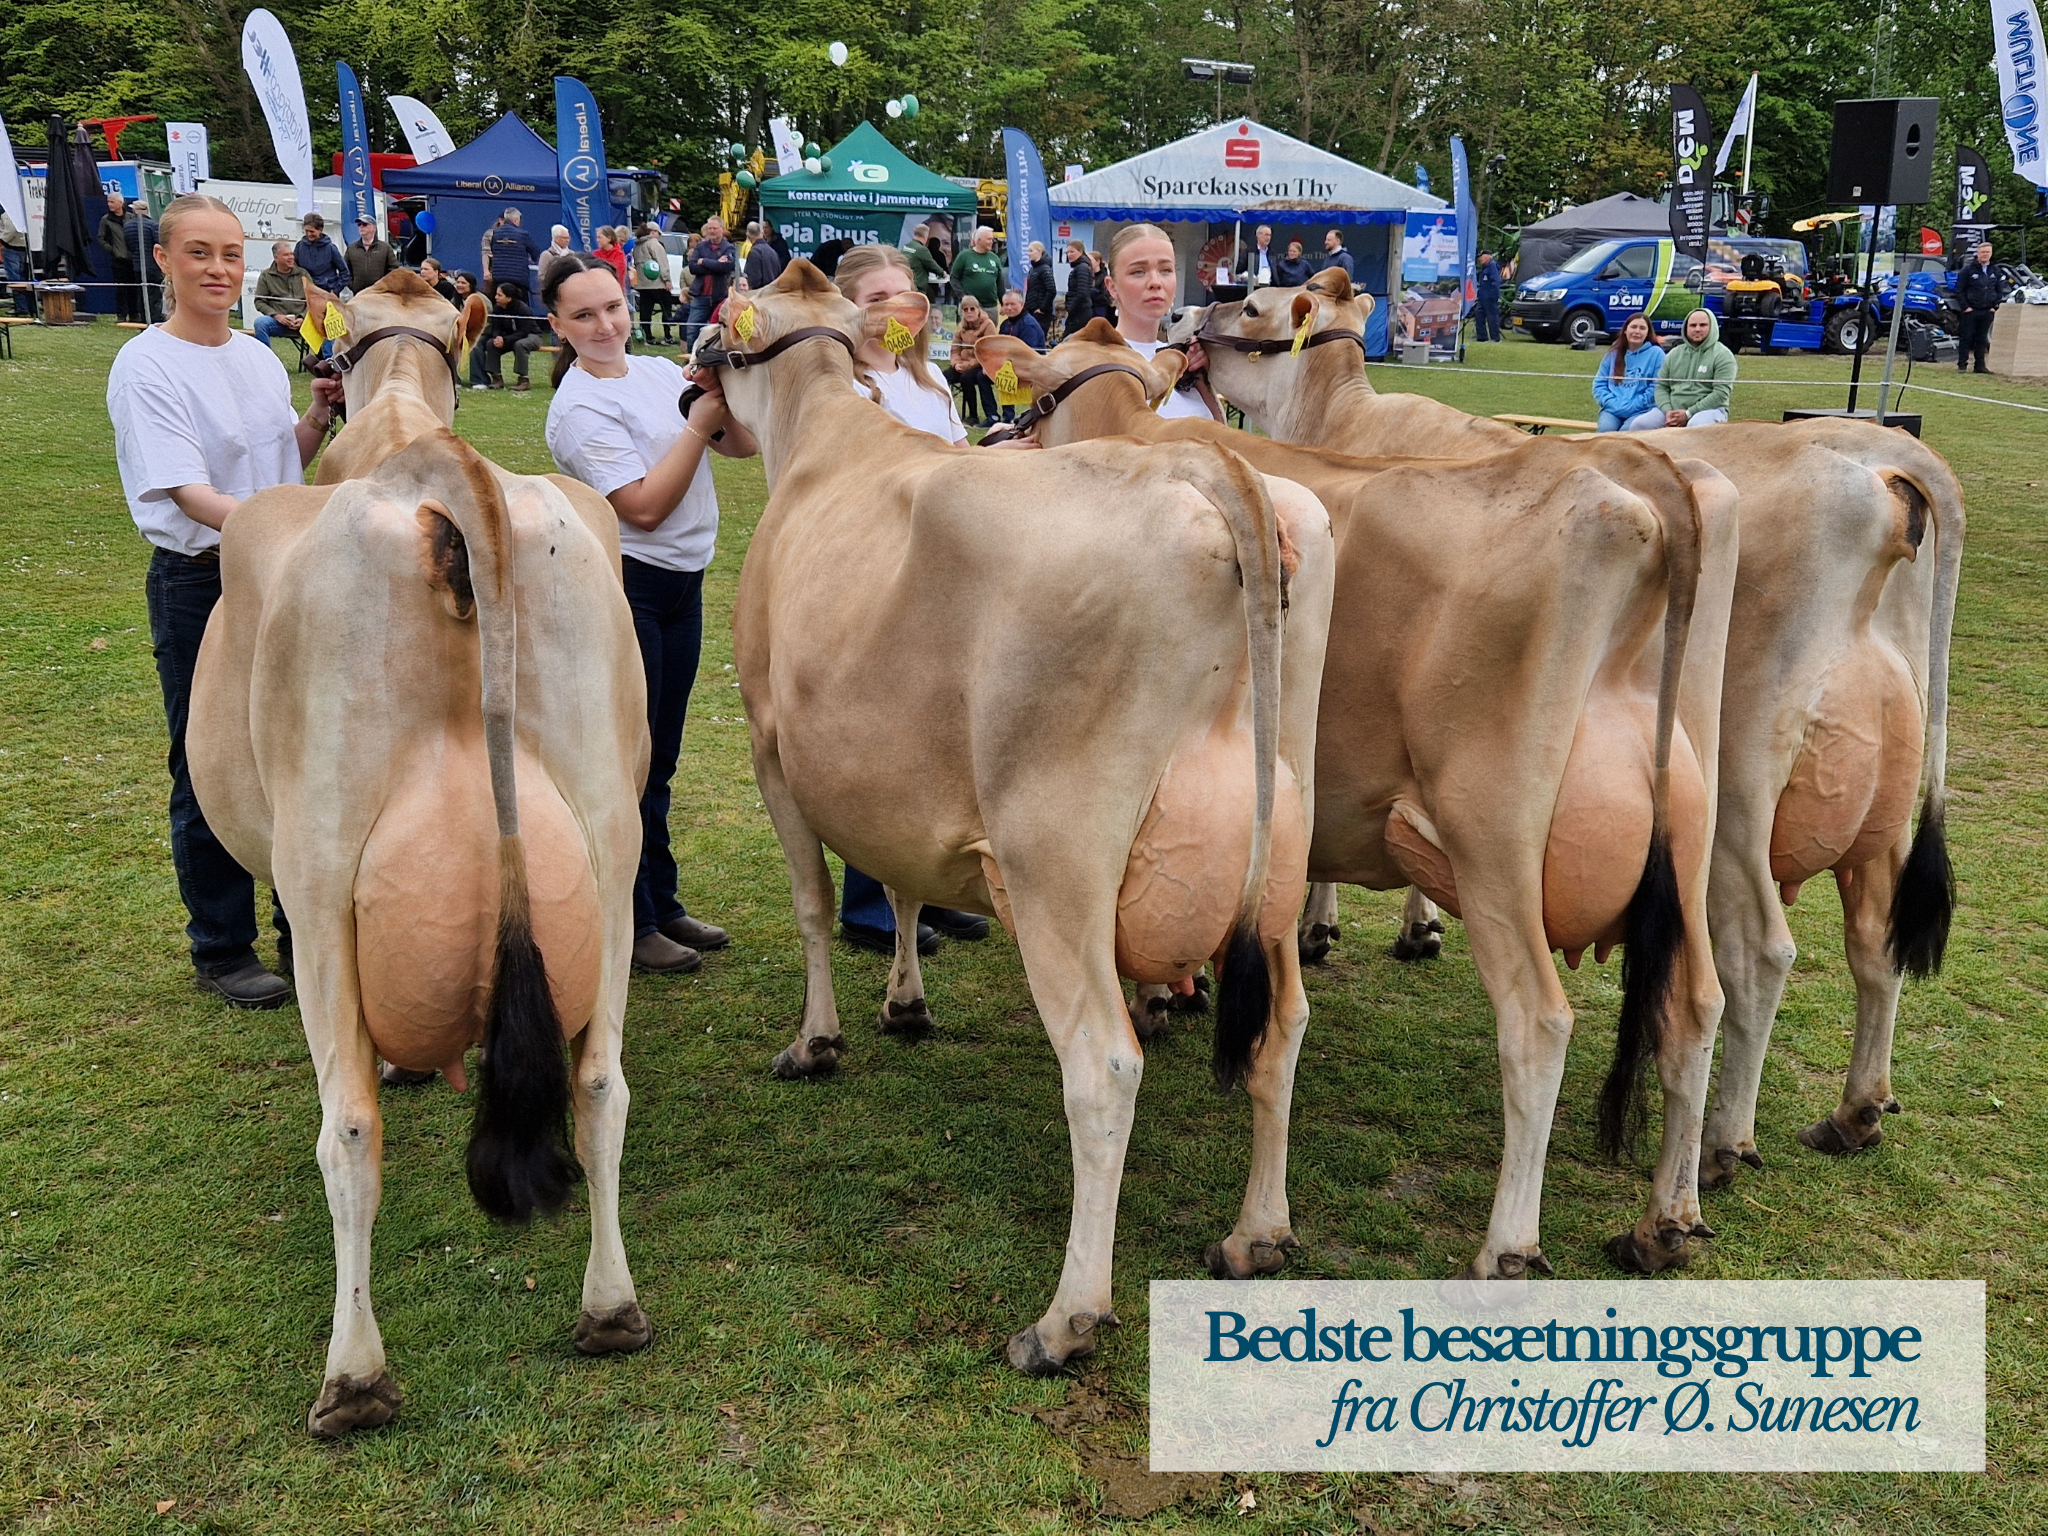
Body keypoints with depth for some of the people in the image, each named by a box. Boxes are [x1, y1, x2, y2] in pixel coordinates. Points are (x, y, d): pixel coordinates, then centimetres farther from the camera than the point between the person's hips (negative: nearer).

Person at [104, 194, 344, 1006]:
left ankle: (305, 931, 28)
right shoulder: (145, 366, -12)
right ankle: (221, 950, 19)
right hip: (201, 584, -6)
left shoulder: (260, 358, 8)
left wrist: (319, 417, -2)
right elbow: (187, 491, -23)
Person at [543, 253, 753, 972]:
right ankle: (629, 925, 12)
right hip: (623, 588, -7)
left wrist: (726, 395, -11)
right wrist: (700, 420, -18)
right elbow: (643, 506, -20)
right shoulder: (578, 407, -13)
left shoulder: (660, 371, 8)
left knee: (659, 758, 15)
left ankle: (661, 904, 26)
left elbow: (743, 446, 8)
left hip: (680, 583, 7)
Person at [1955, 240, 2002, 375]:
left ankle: (1980, 365, 11)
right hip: (1971, 311, -4)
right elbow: (1959, 290, -4)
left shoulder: (1995, 271, 12)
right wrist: (1965, 307, -11)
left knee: (1982, 339, 8)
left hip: (1987, 312, 4)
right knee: (1966, 338, -3)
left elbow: (1999, 291, 19)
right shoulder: (1968, 269, -3)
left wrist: (1995, 307, 6)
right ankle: (1962, 365, 0)